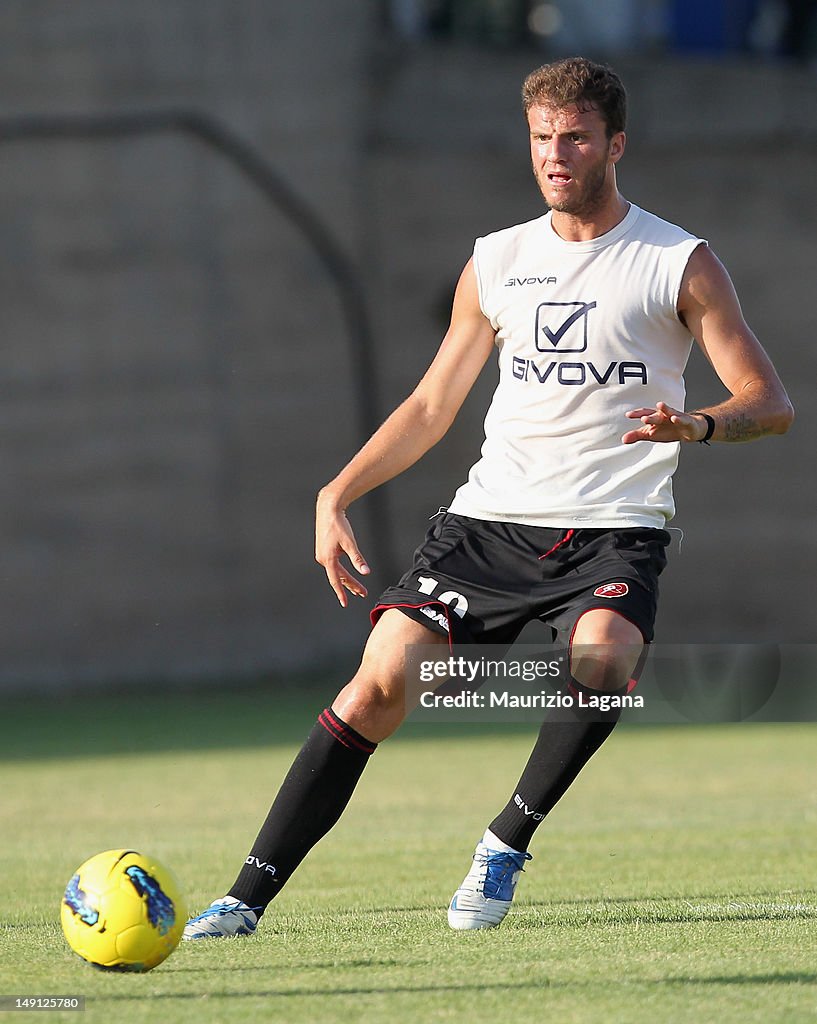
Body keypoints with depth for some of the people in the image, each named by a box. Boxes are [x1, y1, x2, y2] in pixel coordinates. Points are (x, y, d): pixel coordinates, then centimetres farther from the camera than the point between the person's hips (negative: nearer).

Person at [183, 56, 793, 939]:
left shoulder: (681, 264, 1)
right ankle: (249, 894, -10)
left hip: (614, 530, -3)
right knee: (381, 680, -14)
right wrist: (337, 493, 9)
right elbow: (432, 404, 21)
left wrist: (698, 425, -25)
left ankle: (507, 843, -13)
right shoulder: (495, 263, 12)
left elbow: (770, 402, -3)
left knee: (602, 660, -34)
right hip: (491, 519, 3)